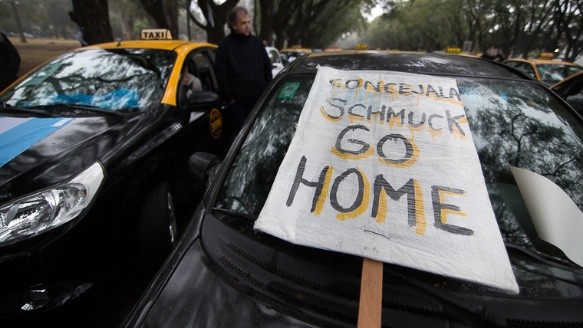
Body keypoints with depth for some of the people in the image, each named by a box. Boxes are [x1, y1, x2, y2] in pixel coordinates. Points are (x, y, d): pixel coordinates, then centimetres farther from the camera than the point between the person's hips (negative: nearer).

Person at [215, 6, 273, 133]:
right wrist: (229, 98, -6)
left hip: (260, 99, 3)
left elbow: (267, 67, 14)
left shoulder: (257, 42, 9)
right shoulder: (225, 45, -2)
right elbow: (221, 74, -3)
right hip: (238, 102, -3)